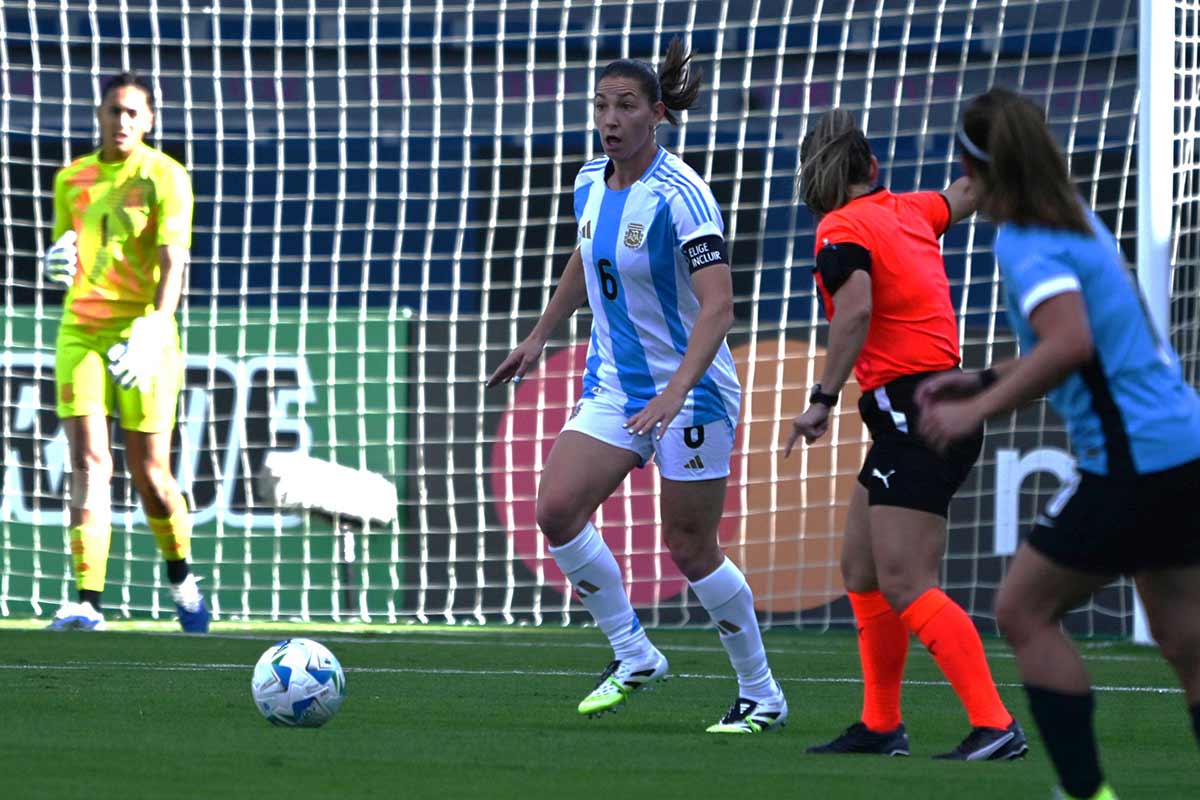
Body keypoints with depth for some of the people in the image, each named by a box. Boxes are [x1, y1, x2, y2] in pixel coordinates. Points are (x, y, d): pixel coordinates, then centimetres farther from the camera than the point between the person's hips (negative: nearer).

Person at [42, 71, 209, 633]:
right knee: (88, 462, -12)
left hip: (141, 332, -3)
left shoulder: (164, 177, -5)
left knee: (149, 473, 2)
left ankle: (181, 579, 29)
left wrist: (153, 330, -31)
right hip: (80, 333, 3)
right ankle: (87, 602, -19)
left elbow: (173, 262, -16)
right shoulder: (71, 180, 10)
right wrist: (58, 261, -4)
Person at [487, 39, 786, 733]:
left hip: (691, 389, -7)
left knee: (690, 546, -2)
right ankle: (633, 655, 4)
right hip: (613, 384, 7)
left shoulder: (681, 195, -20)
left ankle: (762, 696, 16)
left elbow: (718, 305, -28)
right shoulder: (592, 182, 2)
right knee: (557, 507, -11)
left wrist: (676, 391, -39)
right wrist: (540, 337, 27)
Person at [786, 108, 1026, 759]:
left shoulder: (842, 229, -8)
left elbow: (856, 311, -24)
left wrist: (823, 400, -22)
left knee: (904, 584, -14)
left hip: (915, 411, -9)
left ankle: (996, 726, -21)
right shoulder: (908, 212, 14)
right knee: (861, 571, 15)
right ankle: (880, 726, 20)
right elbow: (971, 191, 33)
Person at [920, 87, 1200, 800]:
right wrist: (985, 383, 20)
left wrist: (978, 411, -27)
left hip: (1131, 460, -9)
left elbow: (1070, 343, -31)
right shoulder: (1079, 222, 14)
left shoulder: (1026, 244, -14)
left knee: (1024, 612, 2)